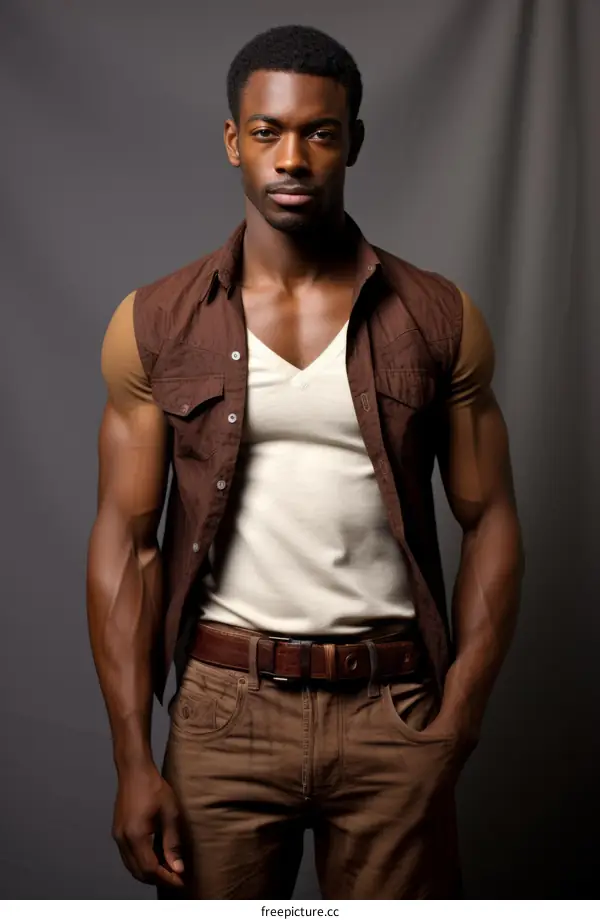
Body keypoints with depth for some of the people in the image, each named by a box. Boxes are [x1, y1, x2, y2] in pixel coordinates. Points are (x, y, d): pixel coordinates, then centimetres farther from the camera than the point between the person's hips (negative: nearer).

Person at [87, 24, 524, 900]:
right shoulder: (155, 325, 0)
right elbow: (127, 541, -1)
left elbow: (490, 523, 1)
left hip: (395, 713, 1)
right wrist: (133, 759, -5)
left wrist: (455, 724, -7)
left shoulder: (439, 319, 0)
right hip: (225, 708, 0)